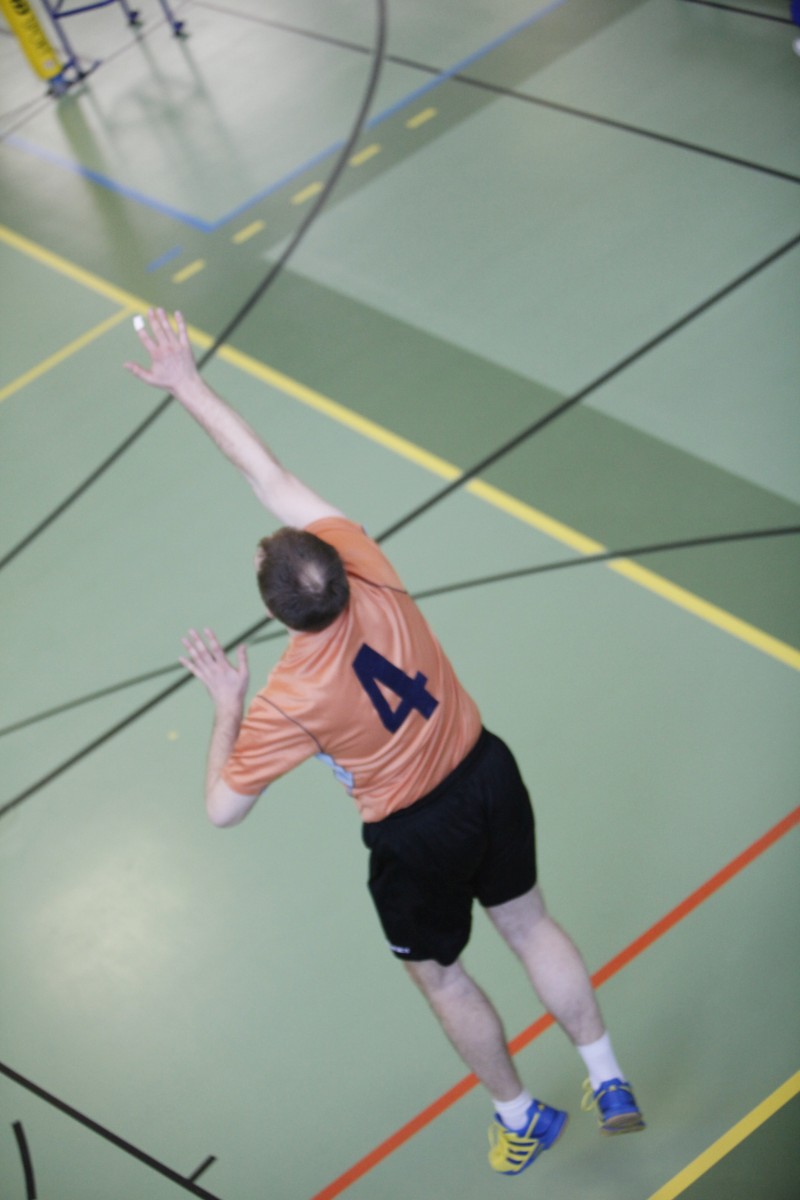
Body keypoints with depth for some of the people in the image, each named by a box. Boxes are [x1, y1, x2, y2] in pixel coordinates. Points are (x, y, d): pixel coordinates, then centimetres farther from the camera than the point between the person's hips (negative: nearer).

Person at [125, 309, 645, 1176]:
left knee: (439, 975, 23)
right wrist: (189, 386, -7)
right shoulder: (367, 571, -20)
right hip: (488, 775, 5)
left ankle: (521, 1119, 42)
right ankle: (608, 1083, 37)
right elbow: (271, 477, -11)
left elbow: (223, 807, -16)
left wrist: (226, 703, -4)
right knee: (529, 925, 26)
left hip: (415, 837, -5)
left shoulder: (289, 702, -29)